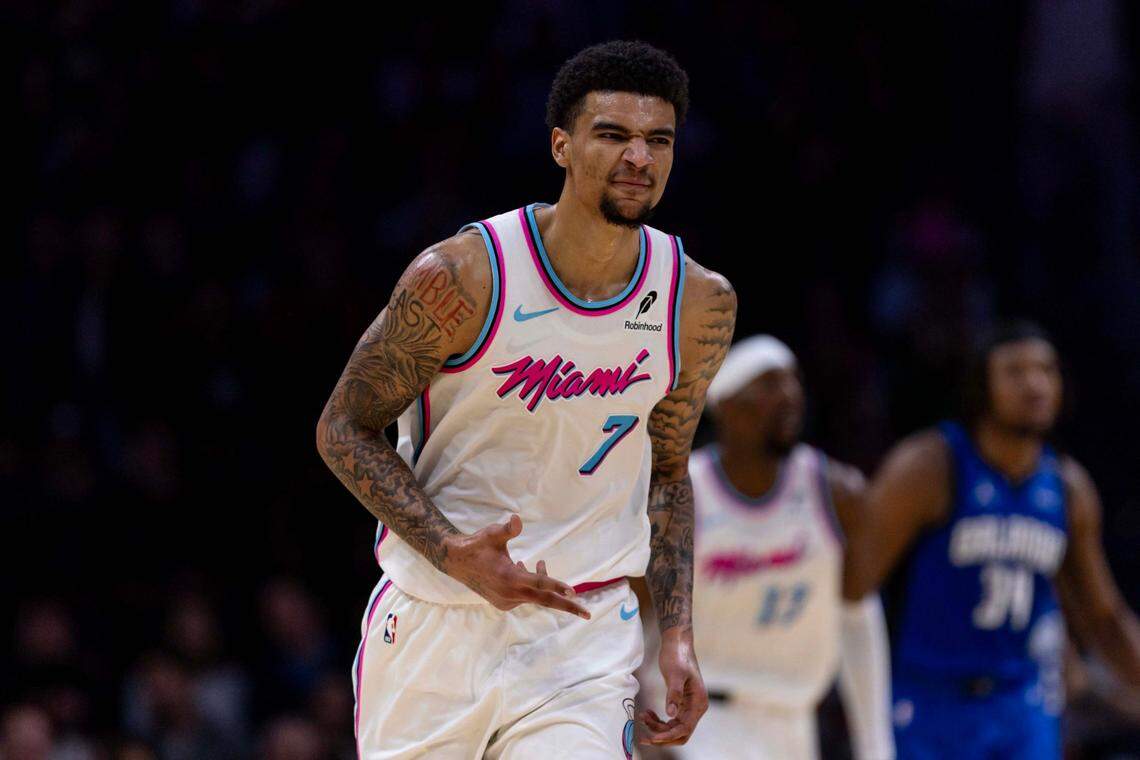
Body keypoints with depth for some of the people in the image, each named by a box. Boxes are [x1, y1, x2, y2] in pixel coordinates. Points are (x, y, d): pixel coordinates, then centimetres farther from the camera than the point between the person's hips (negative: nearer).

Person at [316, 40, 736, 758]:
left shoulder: (700, 303, -1)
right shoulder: (459, 276, -14)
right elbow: (345, 429, -6)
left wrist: (677, 634, 5)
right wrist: (452, 554, -19)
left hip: (583, 634, 2)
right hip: (433, 622, -1)